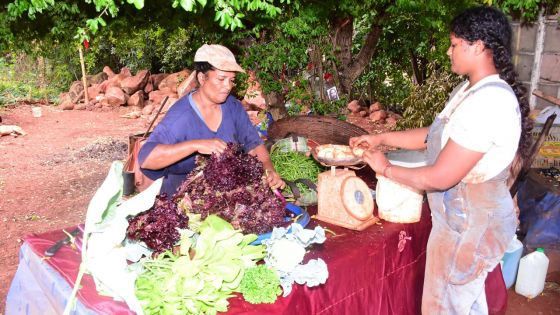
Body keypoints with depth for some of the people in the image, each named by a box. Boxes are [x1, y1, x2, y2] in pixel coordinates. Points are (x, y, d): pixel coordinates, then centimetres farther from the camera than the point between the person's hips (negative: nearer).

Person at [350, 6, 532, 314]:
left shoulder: (488, 102, -28)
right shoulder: (471, 89, 4)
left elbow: (440, 177, -26)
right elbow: (434, 136, 13)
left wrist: (386, 169, -13)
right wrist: (381, 138, 8)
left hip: (470, 222, -9)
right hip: (461, 214, 9)